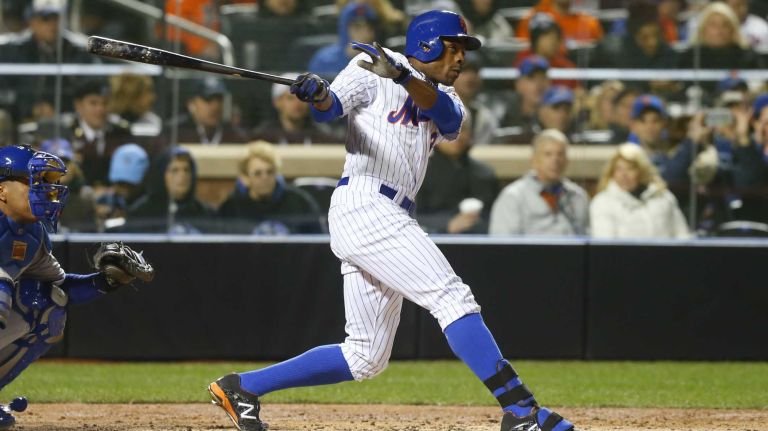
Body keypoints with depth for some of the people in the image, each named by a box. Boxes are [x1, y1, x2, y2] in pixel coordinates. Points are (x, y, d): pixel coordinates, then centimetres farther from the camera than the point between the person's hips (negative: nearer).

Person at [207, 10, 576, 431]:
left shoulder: (444, 97, 21)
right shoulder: (374, 69, 5)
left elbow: (447, 115, -3)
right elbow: (330, 108, -8)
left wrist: (401, 76, -23)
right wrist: (317, 93, -33)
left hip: (391, 217, 9)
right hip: (362, 203, -9)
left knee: (366, 356, 8)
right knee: (453, 297, -17)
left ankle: (242, 387, 13)